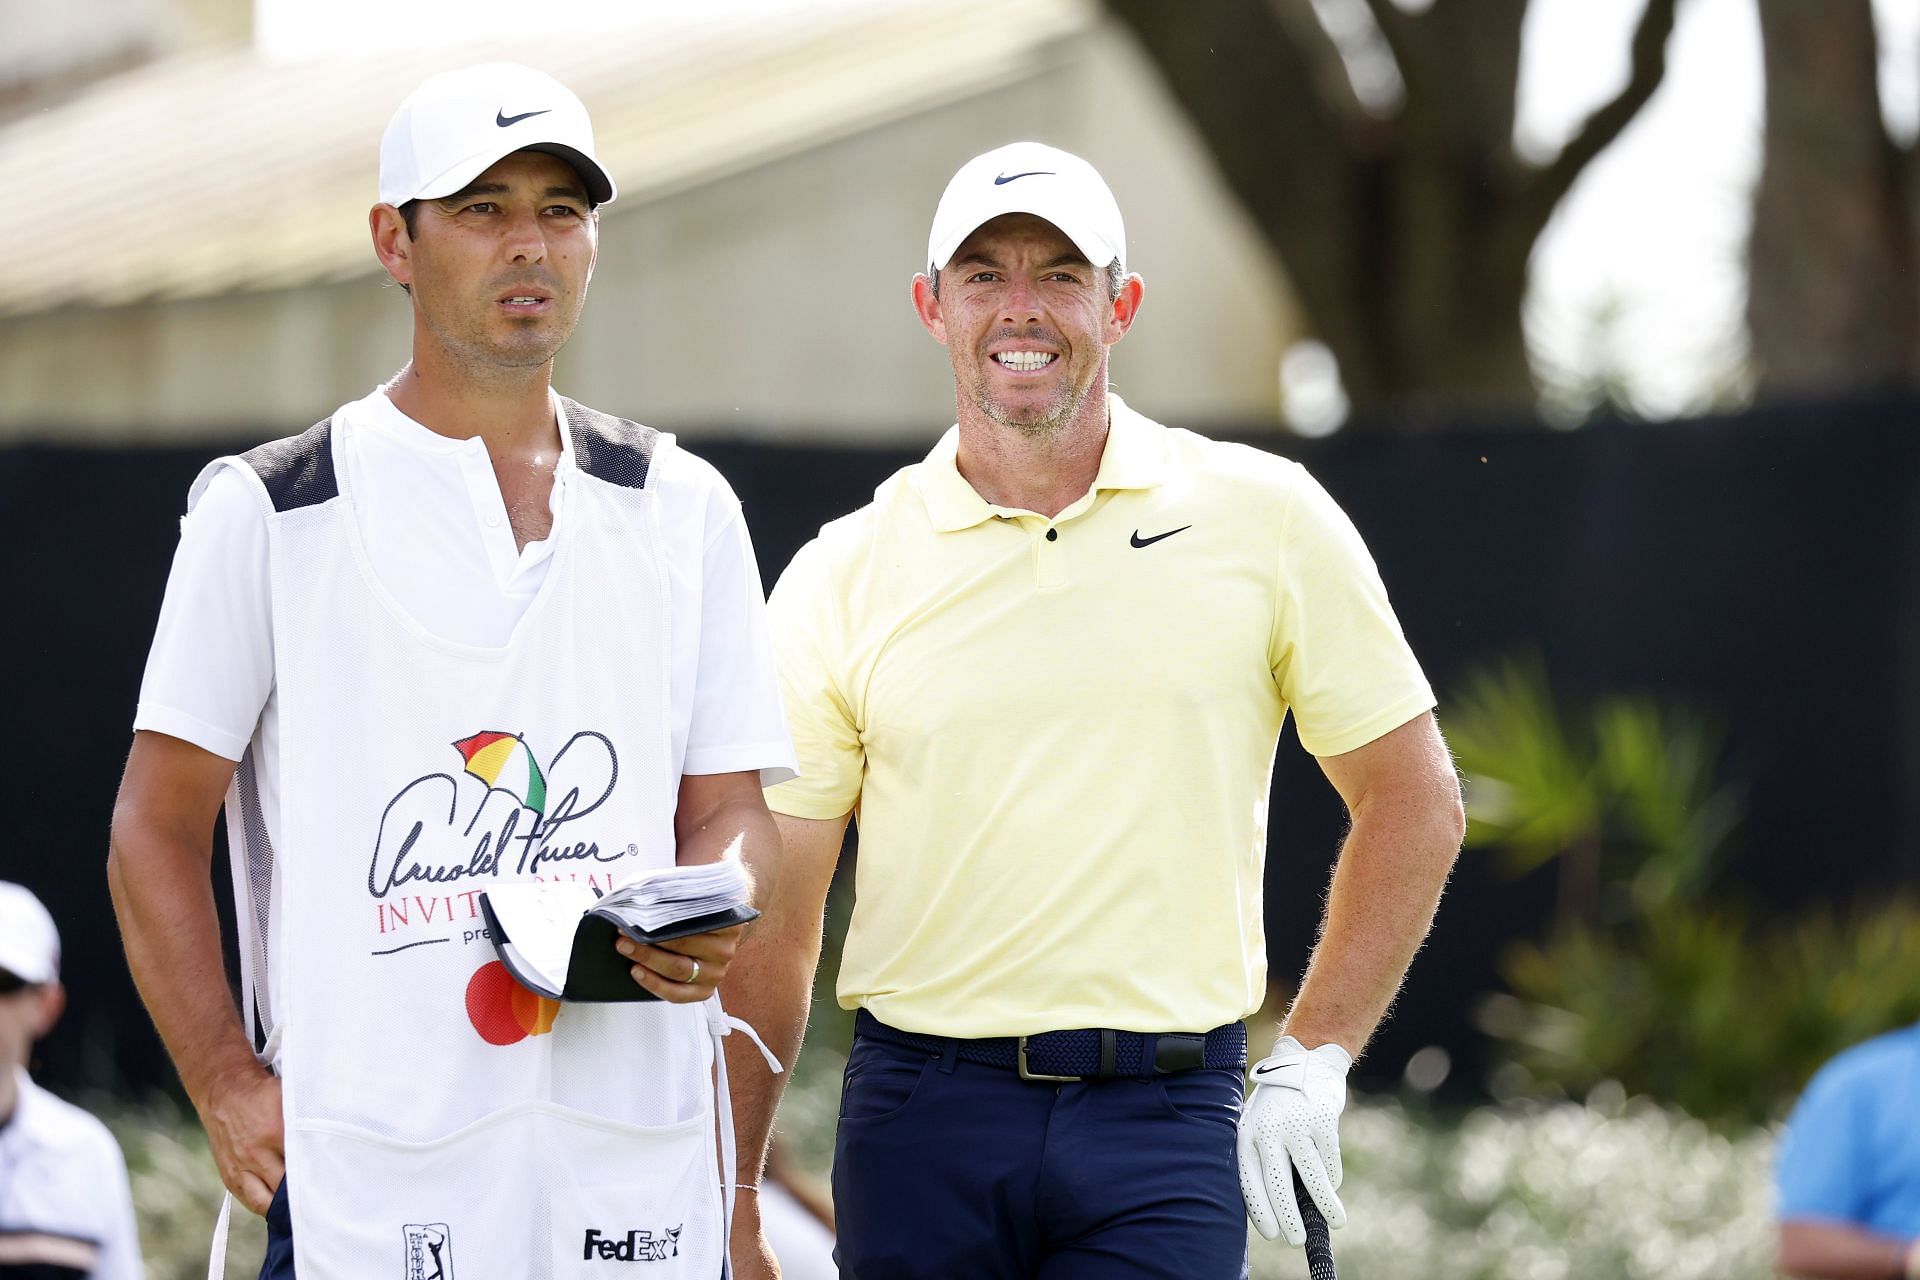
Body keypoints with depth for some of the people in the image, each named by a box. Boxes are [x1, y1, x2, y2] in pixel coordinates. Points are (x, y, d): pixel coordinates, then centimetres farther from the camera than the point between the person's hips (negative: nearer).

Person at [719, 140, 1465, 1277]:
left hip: (1164, 1111, -1)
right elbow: (774, 914, 5)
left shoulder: (1268, 521, 3)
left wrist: (1313, 1060, 2)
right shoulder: (841, 579, 4)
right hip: (919, 1117, 1)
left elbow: (1415, 802, 9)